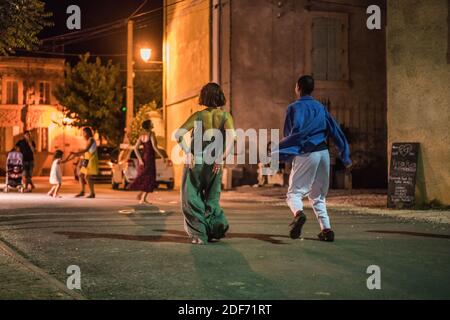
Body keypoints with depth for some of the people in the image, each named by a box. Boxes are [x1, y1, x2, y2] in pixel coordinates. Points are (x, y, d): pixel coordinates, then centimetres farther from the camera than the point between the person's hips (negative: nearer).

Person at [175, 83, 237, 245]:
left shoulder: (198, 115, -3)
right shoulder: (225, 115, -1)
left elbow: (178, 134, -13)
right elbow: (232, 136, -18)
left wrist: (188, 153, -10)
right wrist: (221, 158, -15)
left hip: (196, 162, -2)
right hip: (214, 164, 2)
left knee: (192, 199, 9)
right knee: (211, 199, 21)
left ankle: (199, 234, 5)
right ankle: (217, 227, 11)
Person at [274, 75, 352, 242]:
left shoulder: (295, 107, -3)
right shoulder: (320, 107, 14)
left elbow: (294, 134, -16)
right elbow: (336, 131, 14)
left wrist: (277, 151, -13)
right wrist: (345, 157, 20)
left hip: (306, 154, -6)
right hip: (324, 153, 6)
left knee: (294, 192, -1)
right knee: (318, 195, 17)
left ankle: (298, 213, -32)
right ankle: (326, 229, 8)